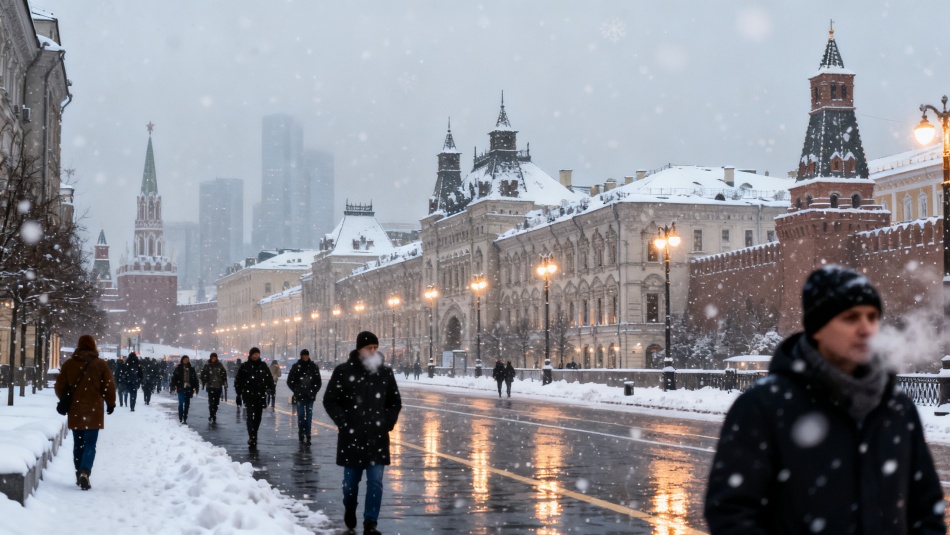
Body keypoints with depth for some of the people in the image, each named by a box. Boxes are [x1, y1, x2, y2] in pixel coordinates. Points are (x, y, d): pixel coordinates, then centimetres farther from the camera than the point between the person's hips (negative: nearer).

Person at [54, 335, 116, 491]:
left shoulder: (68, 364, 3)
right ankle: (85, 472, -22)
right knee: (90, 444, -3)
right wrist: (111, 403, 13)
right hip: (94, 410, -3)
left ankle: (79, 474, 18)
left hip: (75, 411, 3)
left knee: (78, 444, 15)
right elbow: (109, 386, -2)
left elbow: (60, 387, 6)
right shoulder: (101, 364, -4)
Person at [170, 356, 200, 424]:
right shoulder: (178, 368, 0)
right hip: (181, 388, -3)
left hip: (188, 389, 3)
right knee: (181, 403, -7)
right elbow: (174, 377, -3)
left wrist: (195, 387, 3)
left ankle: (185, 418, 10)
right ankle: (180, 418, 3)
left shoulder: (191, 369, 9)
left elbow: (195, 379, 10)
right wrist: (174, 386, -14)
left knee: (187, 404, 4)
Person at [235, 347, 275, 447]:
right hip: (249, 395, -4)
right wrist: (239, 391, -7)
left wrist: (270, 389, 2)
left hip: (260, 395, 4)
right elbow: (238, 380, 2)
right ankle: (252, 437, -18)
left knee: (258, 417, 8)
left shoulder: (263, 366, 9)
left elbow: (269, 378, 13)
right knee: (251, 416, -13)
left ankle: (253, 437, 21)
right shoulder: (244, 366, 0)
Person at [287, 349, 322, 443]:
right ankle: (301, 435, 7)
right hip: (300, 396, -1)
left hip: (310, 396, 1)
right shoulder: (296, 367, 1)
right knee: (300, 415, -1)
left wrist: (314, 391, 0)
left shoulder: (314, 366, 4)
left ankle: (308, 435, -1)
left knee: (309, 416, -1)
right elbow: (290, 381, 6)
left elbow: (318, 382, 10)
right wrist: (296, 391, 0)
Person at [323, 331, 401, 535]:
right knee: (351, 479, 12)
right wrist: (343, 423, -9)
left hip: (378, 437, 1)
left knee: (375, 481, -5)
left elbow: (395, 402, 14)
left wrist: (388, 422, 0)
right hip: (351, 436, -1)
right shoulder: (343, 371, -4)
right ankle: (349, 509, 40)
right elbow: (330, 401, -1)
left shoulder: (385, 372, 4)